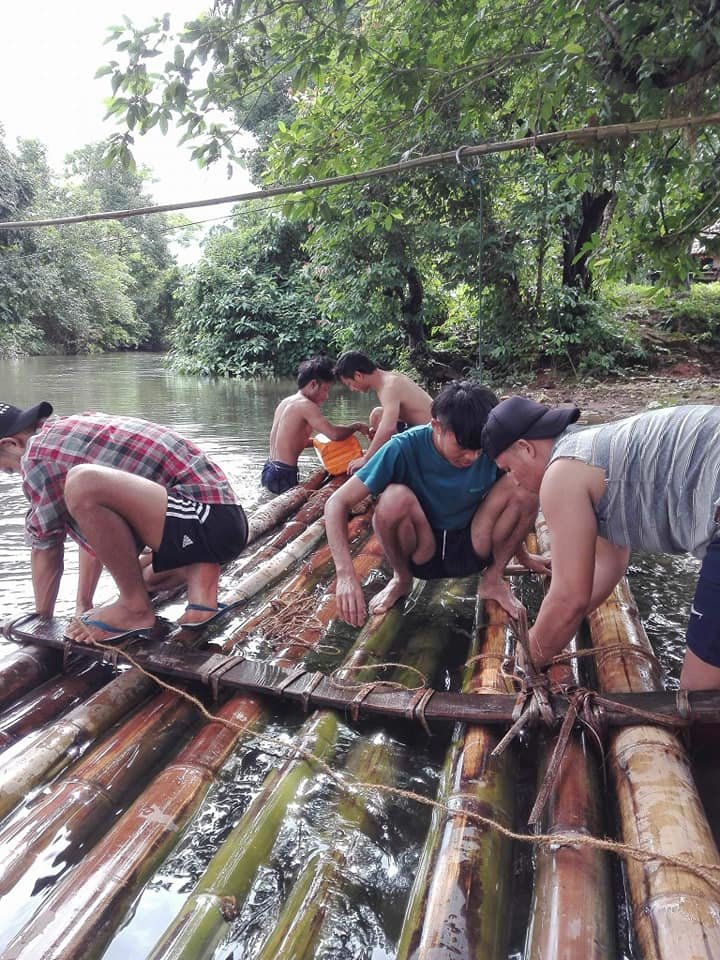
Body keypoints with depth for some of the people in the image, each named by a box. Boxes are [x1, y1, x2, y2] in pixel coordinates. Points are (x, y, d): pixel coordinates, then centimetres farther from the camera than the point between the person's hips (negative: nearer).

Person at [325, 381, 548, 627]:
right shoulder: (405, 448, -24)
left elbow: (509, 503, 7)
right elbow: (338, 502, -26)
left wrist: (522, 555, 11)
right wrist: (346, 575, -38)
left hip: (470, 550, 2)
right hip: (420, 554, -2)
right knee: (396, 497, -34)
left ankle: (493, 578, 1)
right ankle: (401, 579, -3)